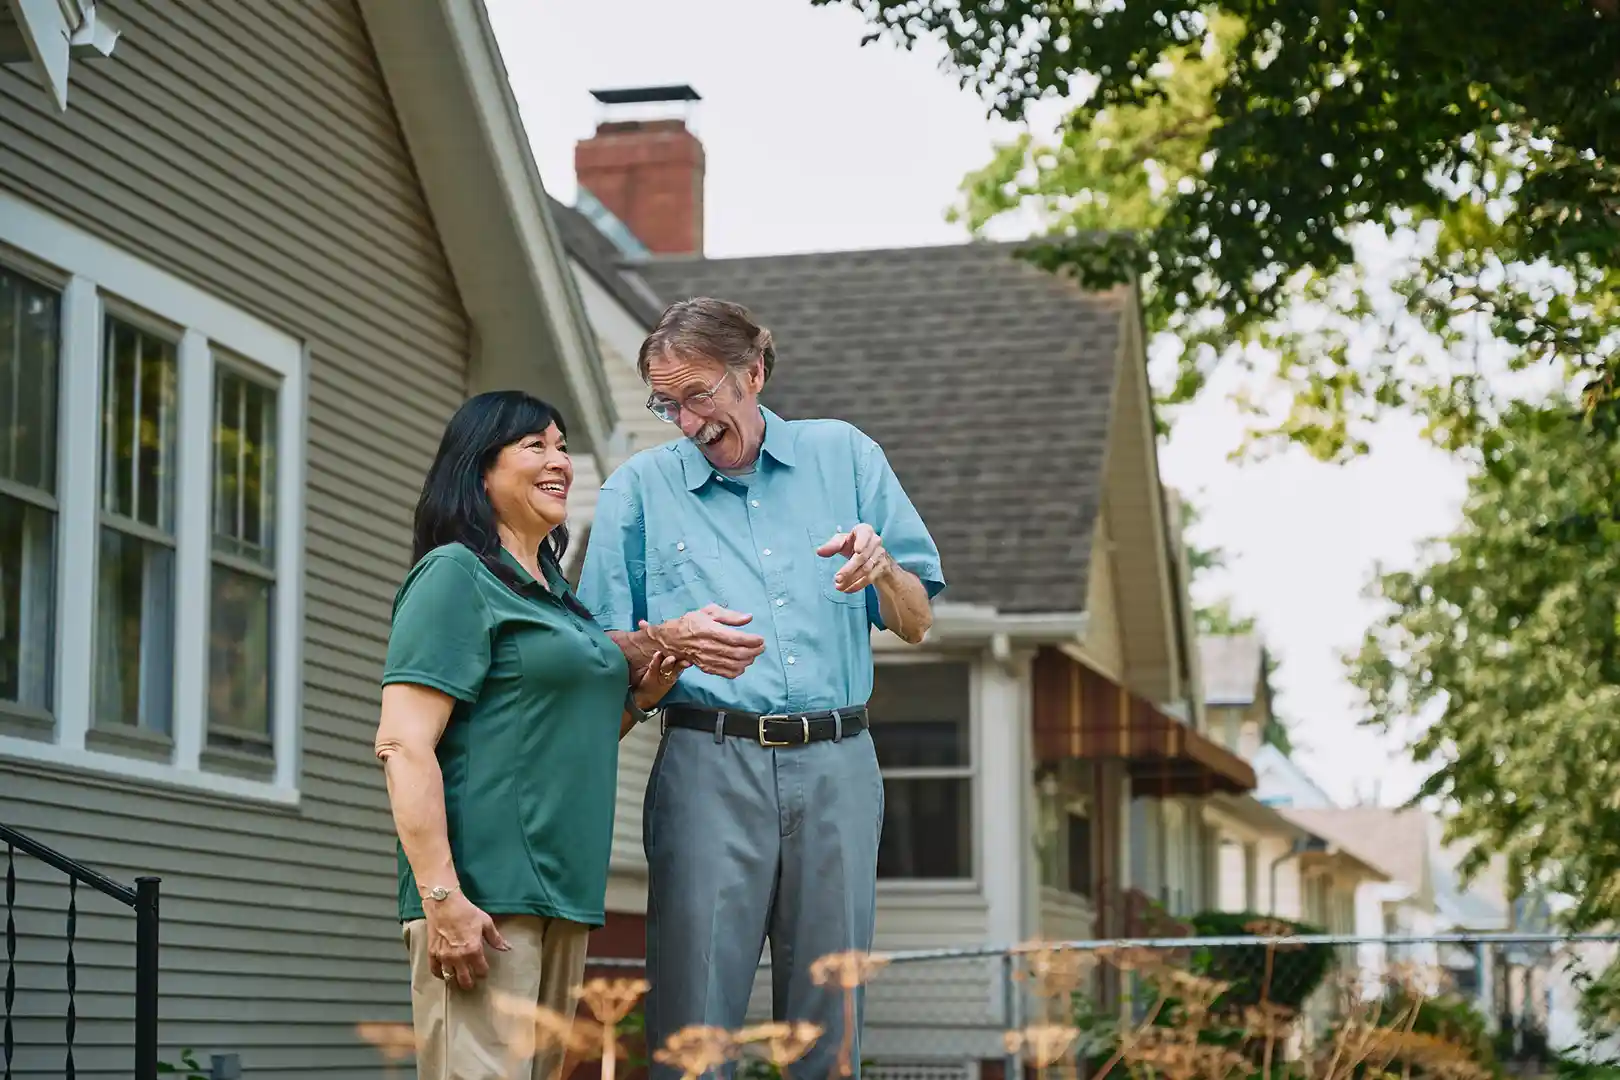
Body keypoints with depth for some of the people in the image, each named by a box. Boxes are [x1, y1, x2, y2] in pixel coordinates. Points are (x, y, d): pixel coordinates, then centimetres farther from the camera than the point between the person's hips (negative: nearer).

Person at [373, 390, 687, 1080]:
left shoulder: (555, 594, 21)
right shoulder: (456, 575, -5)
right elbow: (403, 745, -14)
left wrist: (638, 697, 10)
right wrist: (441, 897, -22)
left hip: (560, 894, 9)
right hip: (483, 897, -9)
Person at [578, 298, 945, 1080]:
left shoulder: (844, 456, 13)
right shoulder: (639, 488, 10)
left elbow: (916, 624, 13)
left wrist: (881, 567, -8)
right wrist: (670, 640, -13)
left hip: (836, 764, 2)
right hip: (708, 769, -1)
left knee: (829, 1015, 3)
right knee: (695, 1011, -8)